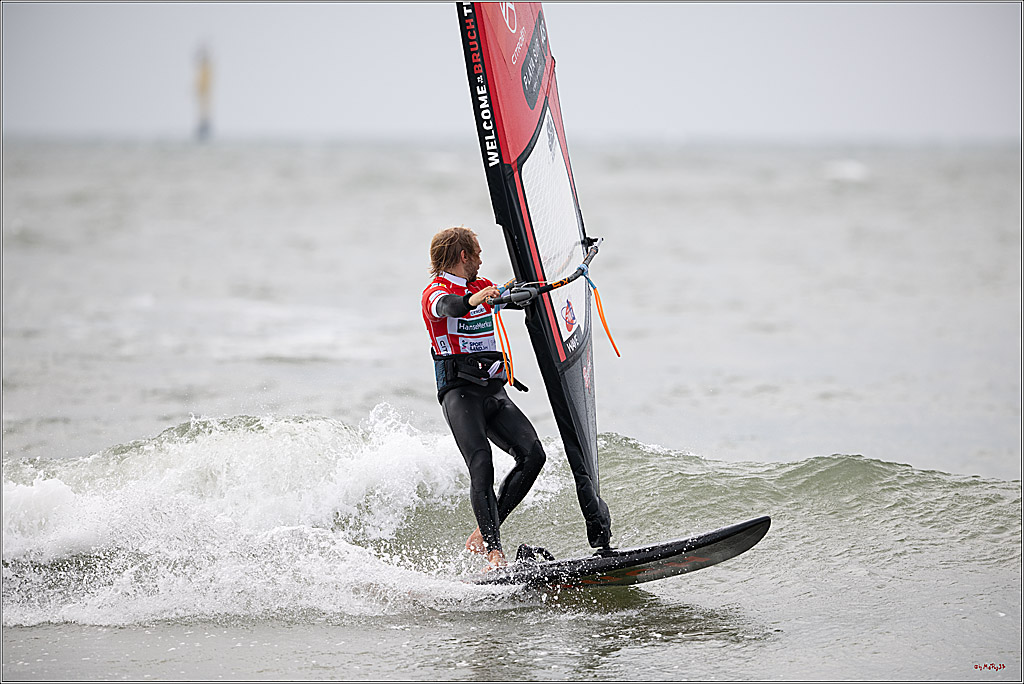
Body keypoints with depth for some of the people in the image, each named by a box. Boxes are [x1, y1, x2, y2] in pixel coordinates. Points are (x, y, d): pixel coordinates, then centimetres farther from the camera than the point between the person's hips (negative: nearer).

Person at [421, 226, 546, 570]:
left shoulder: (482, 287, 21)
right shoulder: (435, 292, -4)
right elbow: (448, 307, -28)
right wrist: (475, 299, -49)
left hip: (494, 390, 7)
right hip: (459, 391, -7)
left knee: (533, 455, -12)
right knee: (481, 468, -22)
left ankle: (483, 535, -5)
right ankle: (494, 553, -26)